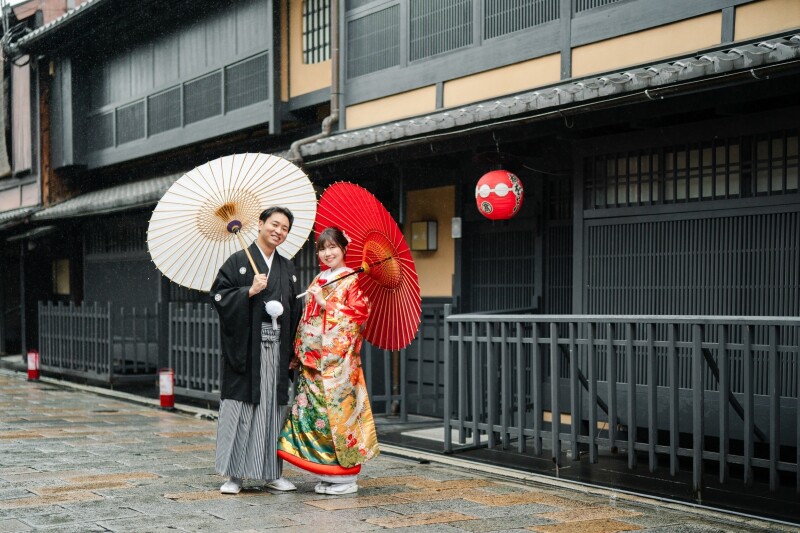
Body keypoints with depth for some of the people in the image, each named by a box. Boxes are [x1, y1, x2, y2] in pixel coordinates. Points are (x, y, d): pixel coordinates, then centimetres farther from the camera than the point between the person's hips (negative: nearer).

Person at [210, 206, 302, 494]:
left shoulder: (287, 267, 15)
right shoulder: (238, 261, 1)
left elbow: (296, 308, 16)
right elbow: (219, 295, -5)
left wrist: (293, 350, 8)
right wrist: (249, 292, -17)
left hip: (277, 350, 5)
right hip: (246, 349, -4)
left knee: (275, 408, 7)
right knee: (240, 409, -3)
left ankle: (273, 473, 15)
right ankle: (234, 474, 5)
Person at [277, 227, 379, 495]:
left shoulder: (352, 280, -2)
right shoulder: (318, 281, 18)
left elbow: (360, 311, -13)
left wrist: (328, 307, -13)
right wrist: (300, 350, 13)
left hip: (339, 358, -7)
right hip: (312, 357, 7)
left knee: (339, 411, -6)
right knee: (314, 410, 5)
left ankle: (347, 477, 3)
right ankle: (327, 473, 14)